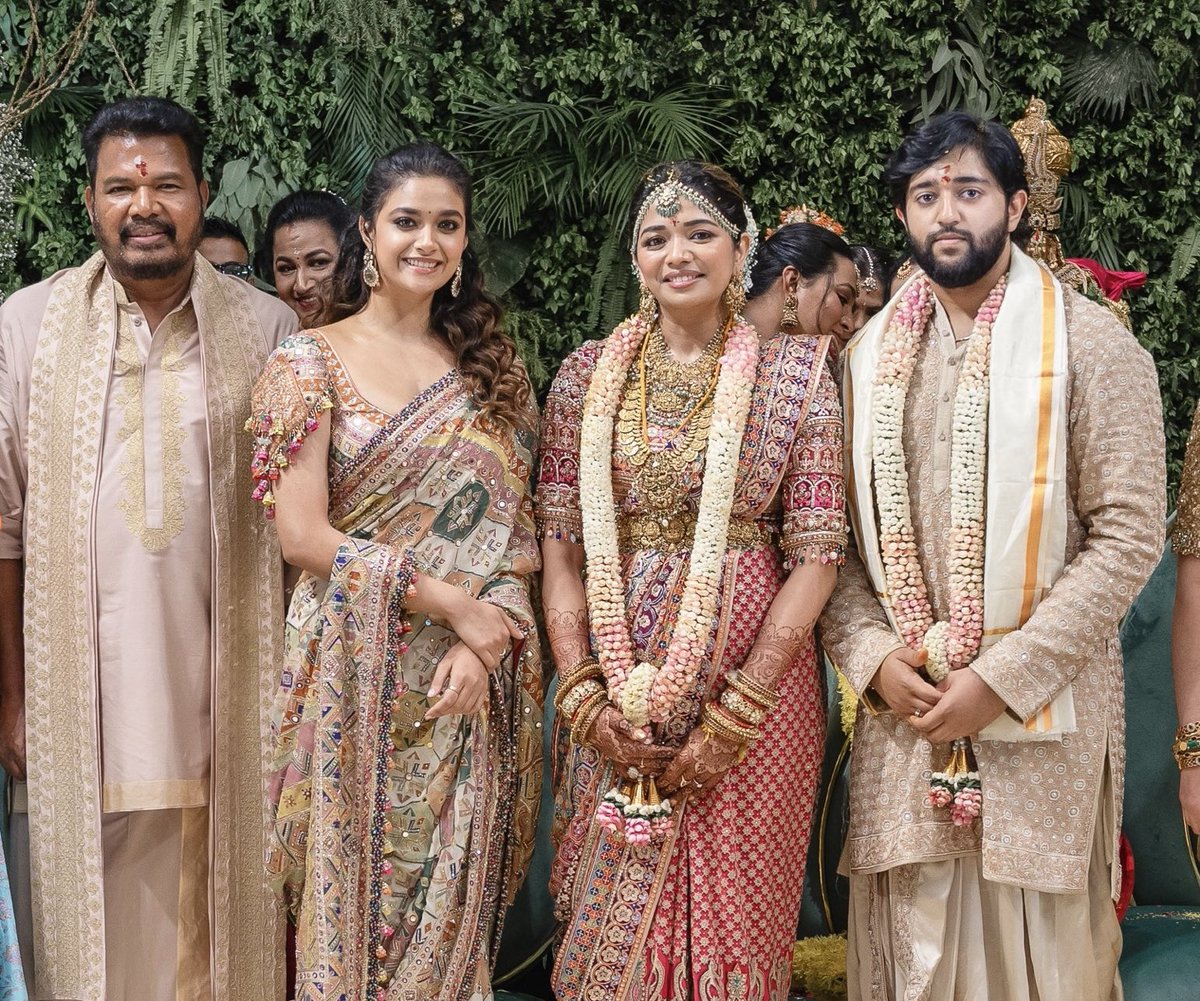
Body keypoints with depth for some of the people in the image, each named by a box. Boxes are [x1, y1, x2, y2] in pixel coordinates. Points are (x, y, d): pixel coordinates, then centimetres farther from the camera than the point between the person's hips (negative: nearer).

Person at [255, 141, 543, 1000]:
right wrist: (451, 603, -13)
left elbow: (516, 528, 5)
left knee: (454, 909, 9)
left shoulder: (492, 368, 10)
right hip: (357, 675, -3)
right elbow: (303, 536, -9)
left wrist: (488, 640, -12)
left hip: (470, 681, 3)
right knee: (359, 896, 5)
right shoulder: (312, 362, -2)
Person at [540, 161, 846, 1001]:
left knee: (730, 923, 7)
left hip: (754, 679, -2)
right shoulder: (588, 375, 4)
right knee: (607, 925, 12)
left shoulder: (794, 372, -2)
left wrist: (736, 711, -13)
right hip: (616, 698, 2)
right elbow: (560, 545, 2)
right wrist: (584, 694, -9)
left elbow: (817, 554, -6)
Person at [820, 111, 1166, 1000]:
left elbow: (1130, 534, -10)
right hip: (900, 704, 3)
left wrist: (1005, 677, -15)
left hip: (1041, 707, -3)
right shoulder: (871, 354, 9)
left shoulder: (1091, 344, -3)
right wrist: (874, 658, -8)